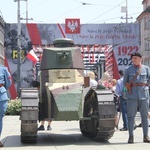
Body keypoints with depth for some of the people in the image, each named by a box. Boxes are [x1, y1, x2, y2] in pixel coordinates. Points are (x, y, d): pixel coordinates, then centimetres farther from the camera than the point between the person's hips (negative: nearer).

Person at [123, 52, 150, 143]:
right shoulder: (128, 69, 9)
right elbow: (125, 82, 13)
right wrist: (129, 87, 2)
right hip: (132, 96, 0)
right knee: (131, 115, -3)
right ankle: (131, 136, 1)